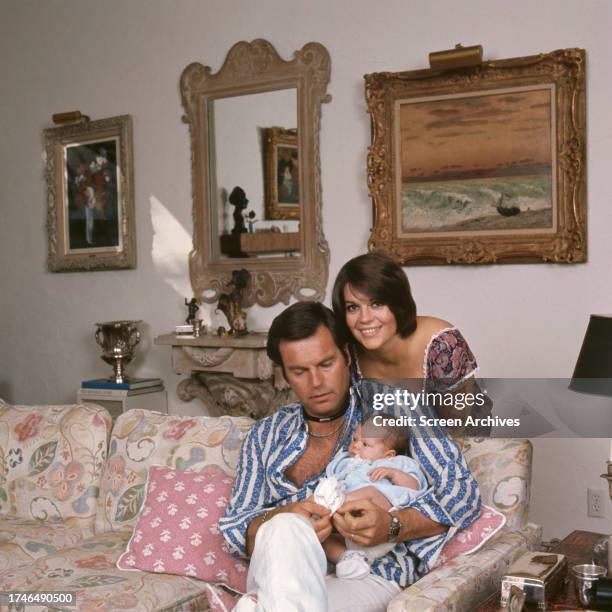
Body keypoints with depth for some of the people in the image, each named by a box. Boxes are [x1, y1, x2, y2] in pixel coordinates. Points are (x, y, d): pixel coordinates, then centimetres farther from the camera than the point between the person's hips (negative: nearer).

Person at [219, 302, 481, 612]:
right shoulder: (266, 435, 17)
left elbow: (462, 491, 0)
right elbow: (235, 529, 11)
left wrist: (392, 526, -19)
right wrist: (281, 522, -13)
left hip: (372, 578, -3)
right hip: (281, 577, 3)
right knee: (285, 528, -32)